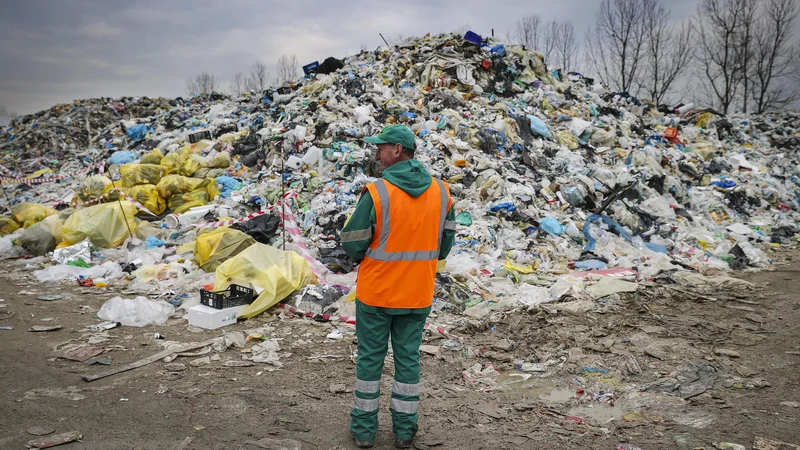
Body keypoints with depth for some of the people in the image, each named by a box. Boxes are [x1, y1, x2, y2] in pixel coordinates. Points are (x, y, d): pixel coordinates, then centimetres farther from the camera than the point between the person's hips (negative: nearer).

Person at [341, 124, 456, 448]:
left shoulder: (376, 193, -18)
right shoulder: (442, 192, -3)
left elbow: (352, 244, -12)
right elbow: (445, 244, 4)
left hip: (375, 292, -3)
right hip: (418, 295, 4)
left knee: (370, 357, 12)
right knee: (408, 357, 16)